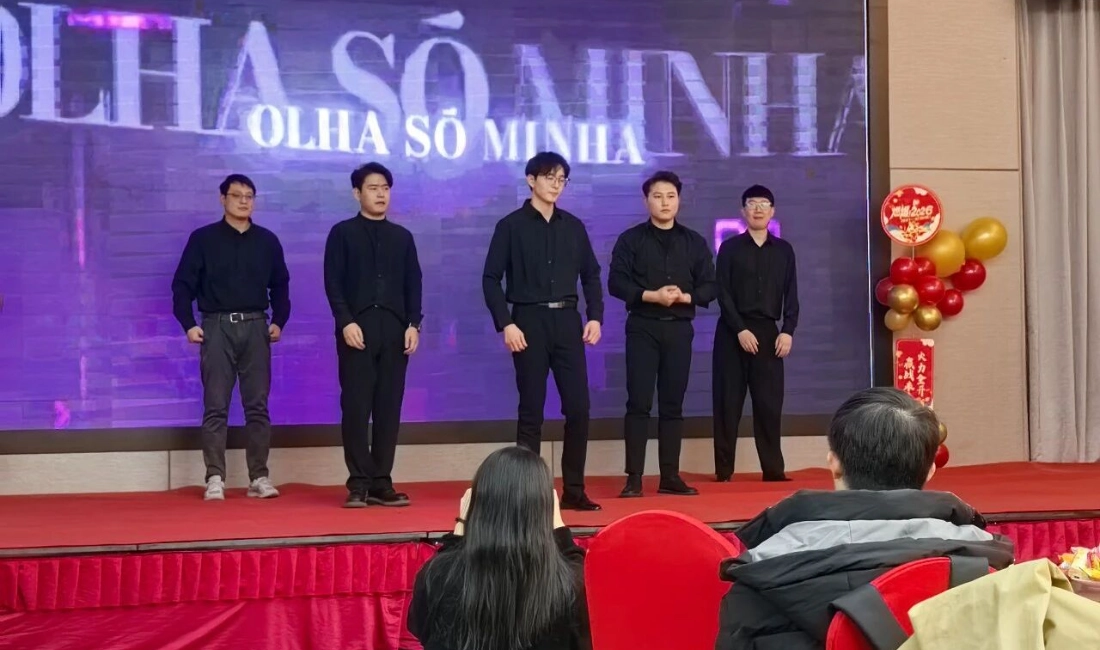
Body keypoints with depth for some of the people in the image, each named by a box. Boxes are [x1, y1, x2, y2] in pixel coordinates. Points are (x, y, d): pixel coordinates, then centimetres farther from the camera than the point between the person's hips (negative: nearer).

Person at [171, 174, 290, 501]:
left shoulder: (267, 241, 9)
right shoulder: (203, 238, 2)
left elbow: (280, 285, 14)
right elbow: (182, 284, 1)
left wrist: (279, 321, 4)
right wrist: (188, 324, -8)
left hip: (255, 327, 2)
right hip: (217, 327, -2)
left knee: (258, 406, 3)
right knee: (215, 407, -2)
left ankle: (259, 477, 8)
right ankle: (215, 478, 2)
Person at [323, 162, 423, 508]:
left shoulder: (402, 237, 16)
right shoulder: (342, 233, 5)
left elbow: (414, 284, 11)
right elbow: (333, 283, -2)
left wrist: (413, 324, -1)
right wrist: (346, 322, -14)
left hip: (394, 330, 3)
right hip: (357, 328, -3)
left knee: (389, 407, 3)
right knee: (356, 406, -3)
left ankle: (381, 483, 8)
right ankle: (359, 483, 2)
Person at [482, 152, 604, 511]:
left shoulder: (574, 226, 11)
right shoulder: (511, 225, -1)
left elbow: (591, 275, 15)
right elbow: (491, 279, -4)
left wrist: (595, 316, 2)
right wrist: (506, 323, -13)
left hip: (567, 321, 4)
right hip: (530, 322, -3)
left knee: (578, 406, 1)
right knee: (531, 410, 1)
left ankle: (574, 490, 11)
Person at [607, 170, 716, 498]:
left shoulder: (694, 242, 10)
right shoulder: (630, 239, 3)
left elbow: (709, 286, 7)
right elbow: (616, 283, -5)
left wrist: (684, 296, -12)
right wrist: (651, 296, -17)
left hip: (679, 329, 3)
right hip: (643, 328, -3)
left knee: (673, 404, 6)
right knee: (639, 402, -6)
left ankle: (670, 476, 11)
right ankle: (634, 478, -4)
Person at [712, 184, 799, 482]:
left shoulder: (784, 250, 11)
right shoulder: (730, 248, 3)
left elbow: (791, 295, 7)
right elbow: (723, 294, -3)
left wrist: (788, 331, -6)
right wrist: (741, 330, -13)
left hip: (769, 333, 2)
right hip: (733, 332, -2)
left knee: (769, 402, 0)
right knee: (729, 402, 0)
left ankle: (773, 468, 6)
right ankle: (724, 470, 5)